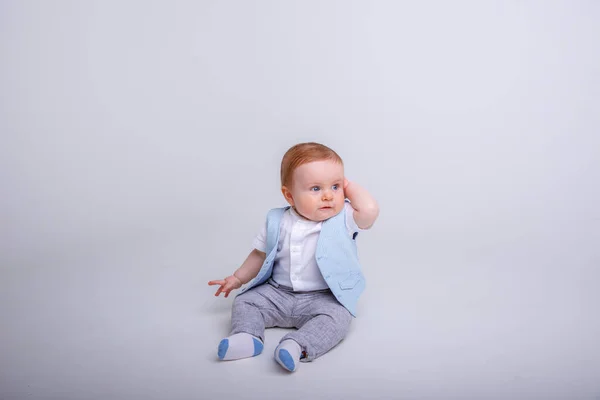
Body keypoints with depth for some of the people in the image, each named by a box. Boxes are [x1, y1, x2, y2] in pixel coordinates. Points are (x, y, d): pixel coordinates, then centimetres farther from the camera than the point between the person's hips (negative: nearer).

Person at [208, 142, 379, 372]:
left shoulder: (343, 219, -9)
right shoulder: (278, 223, -1)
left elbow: (370, 210, -29)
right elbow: (260, 254, 14)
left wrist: (349, 186, -13)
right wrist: (237, 279, 20)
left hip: (323, 298, -3)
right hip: (278, 293, 3)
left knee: (338, 316, -30)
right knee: (245, 301, -8)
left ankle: (298, 346, -42)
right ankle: (247, 337, -28)